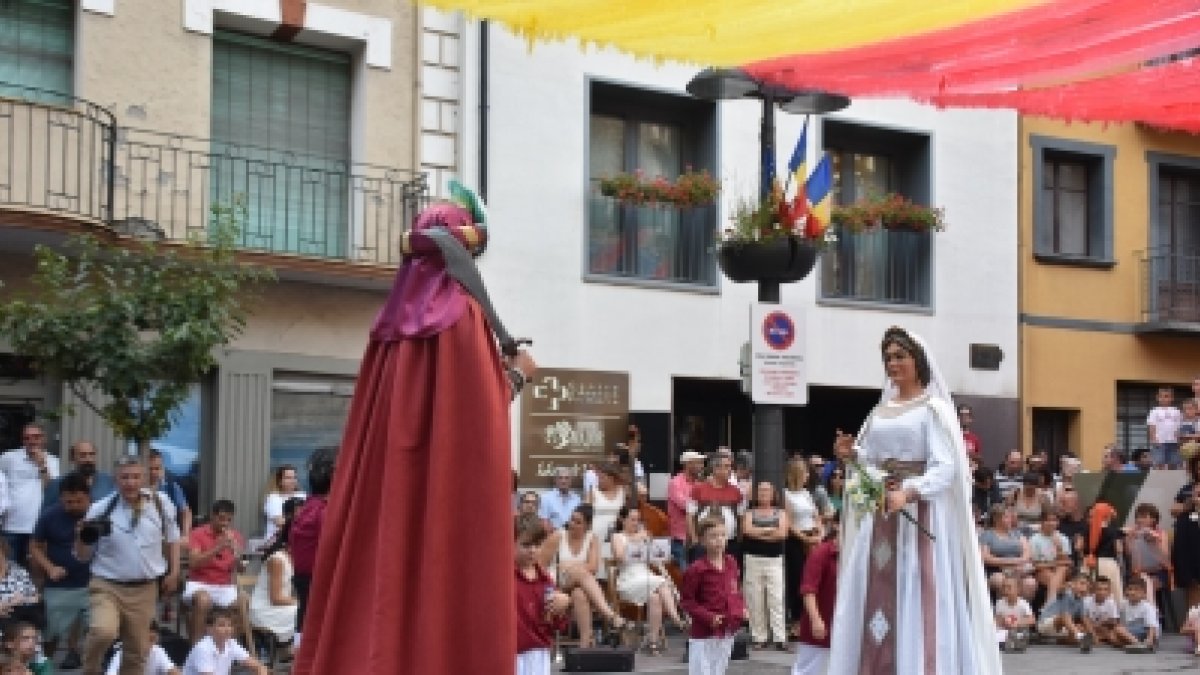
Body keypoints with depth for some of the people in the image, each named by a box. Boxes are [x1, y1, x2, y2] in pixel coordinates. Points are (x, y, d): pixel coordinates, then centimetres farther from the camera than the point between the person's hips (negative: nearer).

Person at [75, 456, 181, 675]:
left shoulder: (161, 504, -2)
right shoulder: (100, 509, -8)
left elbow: (172, 539, 15)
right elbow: (83, 556, -1)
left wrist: (174, 571, 7)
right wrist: (82, 539, -21)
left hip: (144, 589, 3)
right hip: (107, 585, -3)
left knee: (137, 650, 9)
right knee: (103, 631, -28)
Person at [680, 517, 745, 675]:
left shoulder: (731, 564, 3)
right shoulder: (696, 569, -17)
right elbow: (686, 600, -13)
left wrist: (740, 608, 0)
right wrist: (708, 617, -21)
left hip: (726, 632, 6)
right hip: (703, 634, -6)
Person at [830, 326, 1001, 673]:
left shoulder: (933, 408, -4)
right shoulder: (881, 411, 15)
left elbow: (946, 469, -13)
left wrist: (908, 493, -27)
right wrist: (852, 455, -2)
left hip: (920, 515, -6)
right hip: (879, 517, 6)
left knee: (917, 601, -7)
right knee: (876, 599, 4)